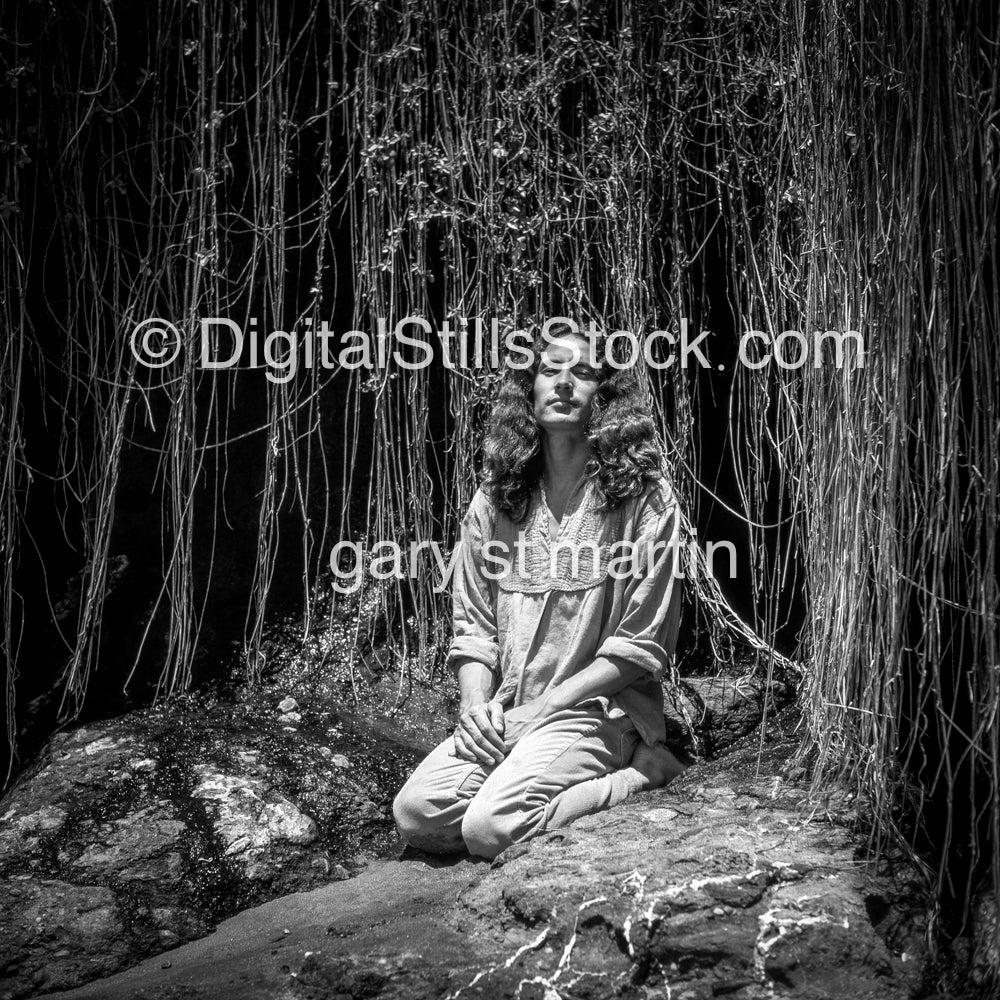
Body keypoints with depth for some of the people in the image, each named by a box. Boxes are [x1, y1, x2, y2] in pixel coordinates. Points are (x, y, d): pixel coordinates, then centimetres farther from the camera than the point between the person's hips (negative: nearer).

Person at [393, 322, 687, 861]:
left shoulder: (645, 499, -6)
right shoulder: (495, 498, 9)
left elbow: (642, 645, -8)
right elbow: (472, 624, 11)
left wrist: (539, 709, -13)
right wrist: (476, 705, -8)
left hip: (596, 711, -4)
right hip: (502, 715, 5)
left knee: (491, 827, -24)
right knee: (417, 813, -17)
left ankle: (638, 774, -3)